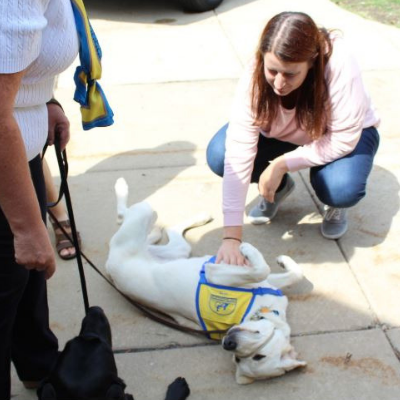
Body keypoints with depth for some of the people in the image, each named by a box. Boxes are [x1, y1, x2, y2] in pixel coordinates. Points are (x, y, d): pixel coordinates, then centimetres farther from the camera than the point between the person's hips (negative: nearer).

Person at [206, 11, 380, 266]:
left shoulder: (339, 65, -38)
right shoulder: (256, 75, -32)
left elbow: (344, 139, -28)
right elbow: (239, 151, -35)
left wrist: (283, 164, -34)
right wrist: (231, 237, -39)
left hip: (340, 136, -2)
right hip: (281, 134, 3)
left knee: (342, 188, -34)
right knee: (218, 155, -22)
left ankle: (336, 206, 5)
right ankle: (279, 188, 8)